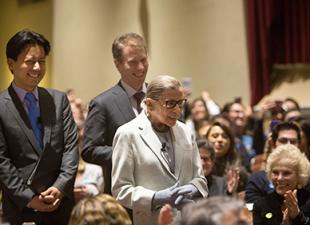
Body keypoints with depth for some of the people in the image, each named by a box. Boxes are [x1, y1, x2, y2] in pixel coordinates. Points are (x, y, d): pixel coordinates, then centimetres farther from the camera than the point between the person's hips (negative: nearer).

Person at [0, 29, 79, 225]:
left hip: (61, 203, 3)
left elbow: (71, 146, 4)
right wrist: (28, 198, -11)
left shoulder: (59, 100, 8)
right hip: (20, 207, -3)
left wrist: (60, 187, -9)